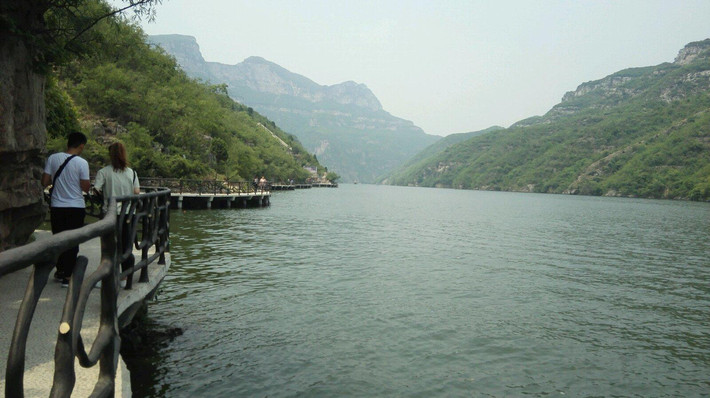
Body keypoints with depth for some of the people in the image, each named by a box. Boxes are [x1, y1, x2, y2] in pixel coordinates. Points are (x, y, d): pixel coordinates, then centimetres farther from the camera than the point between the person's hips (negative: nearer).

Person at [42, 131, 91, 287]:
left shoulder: (53, 158, -2)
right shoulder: (82, 163, -12)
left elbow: (45, 182, -1)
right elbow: (86, 187, -11)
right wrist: (89, 182, 9)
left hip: (57, 207, 3)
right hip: (76, 207, -3)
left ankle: (60, 271, 31)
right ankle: (68, 277, 7)